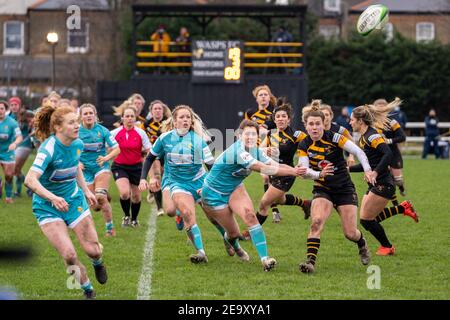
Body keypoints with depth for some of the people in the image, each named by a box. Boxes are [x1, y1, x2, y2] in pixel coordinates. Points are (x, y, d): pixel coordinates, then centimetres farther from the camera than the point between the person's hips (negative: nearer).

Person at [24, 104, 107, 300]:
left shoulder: (77, 144, -5)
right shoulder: (49, 148, -27)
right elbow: (30, 180, -38)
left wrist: (86, 190, 14)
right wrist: (53, 198, -49)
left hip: (74, 199, 5)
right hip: (47, 207, -5)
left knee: (92, 250, -2)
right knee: (69, 255, -16)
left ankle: (98, 263, 36)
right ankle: (87, 289, 10)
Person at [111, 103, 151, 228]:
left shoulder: (140, 133, -6)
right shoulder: (115, 133, -7)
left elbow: (149, 151, -2)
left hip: (136, 167, 1)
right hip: (119, 167, -1)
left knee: (136, 196, 9)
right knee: (124, 193, -21)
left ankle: (134, 219, 35)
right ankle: (126, 216, 5)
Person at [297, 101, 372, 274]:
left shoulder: (333, 137, -14)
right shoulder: (303, 146, -5)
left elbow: (358, 152, -16)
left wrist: (367, 170, -31)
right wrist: (319, 174, -35)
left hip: (345, 189, -2)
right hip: (322, 190, 2)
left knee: (350, 233, -2)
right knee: (316, 222, -26)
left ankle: (362, 244, 34)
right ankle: (310, 261, -28)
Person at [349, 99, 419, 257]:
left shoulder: (372, 135, -16)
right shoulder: (363, 138, 14)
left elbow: (388, 154, -30)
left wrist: (375, 172, -35)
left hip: (383, 184, -10)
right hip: (375, 185, 10)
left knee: (366, 219, -7)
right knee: (368, 218, 7)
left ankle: (387, 247, 11)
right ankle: (403, 208, 18)